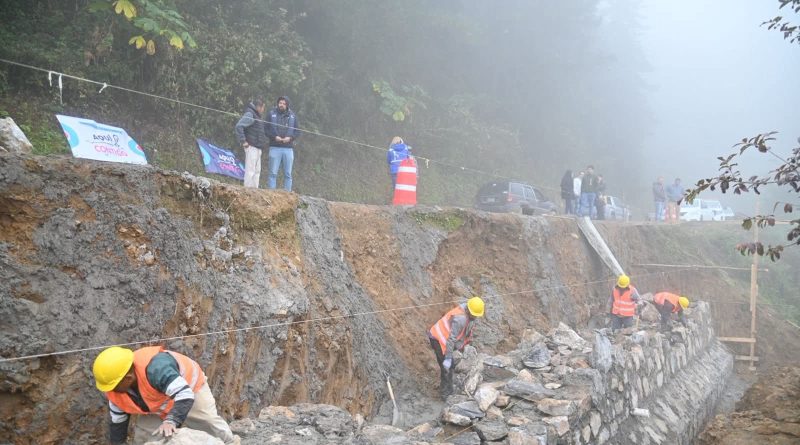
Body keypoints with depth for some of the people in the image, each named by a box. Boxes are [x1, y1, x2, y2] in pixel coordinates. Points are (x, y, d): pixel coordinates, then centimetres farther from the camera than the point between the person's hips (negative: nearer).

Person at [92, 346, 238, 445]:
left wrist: (171, 421, -65)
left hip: (190, 388, -6)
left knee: (211, 424, -2)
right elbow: (117, 424, -7)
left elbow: (185, 396, -52)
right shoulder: (114, 392, -22)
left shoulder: (155, 368, -47)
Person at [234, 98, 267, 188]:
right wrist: (243, 141, -23)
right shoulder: (249, 114, -12)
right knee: (250, 170, -9)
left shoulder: (256, 116, 19)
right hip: (251, 147, -10)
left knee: (257, 170, 14)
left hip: (257, 148, 10)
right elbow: (238, 126, -22)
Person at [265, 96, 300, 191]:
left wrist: (290, 137, -7)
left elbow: (298, 131, 10)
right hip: (275, 147, -2)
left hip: (288, 148, 2)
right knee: (273, 173, -2)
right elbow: (266, 129, 4)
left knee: (288, 174, 5)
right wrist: (274, 137, -12)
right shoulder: (272, 114, 4)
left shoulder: (292, 116, 10)